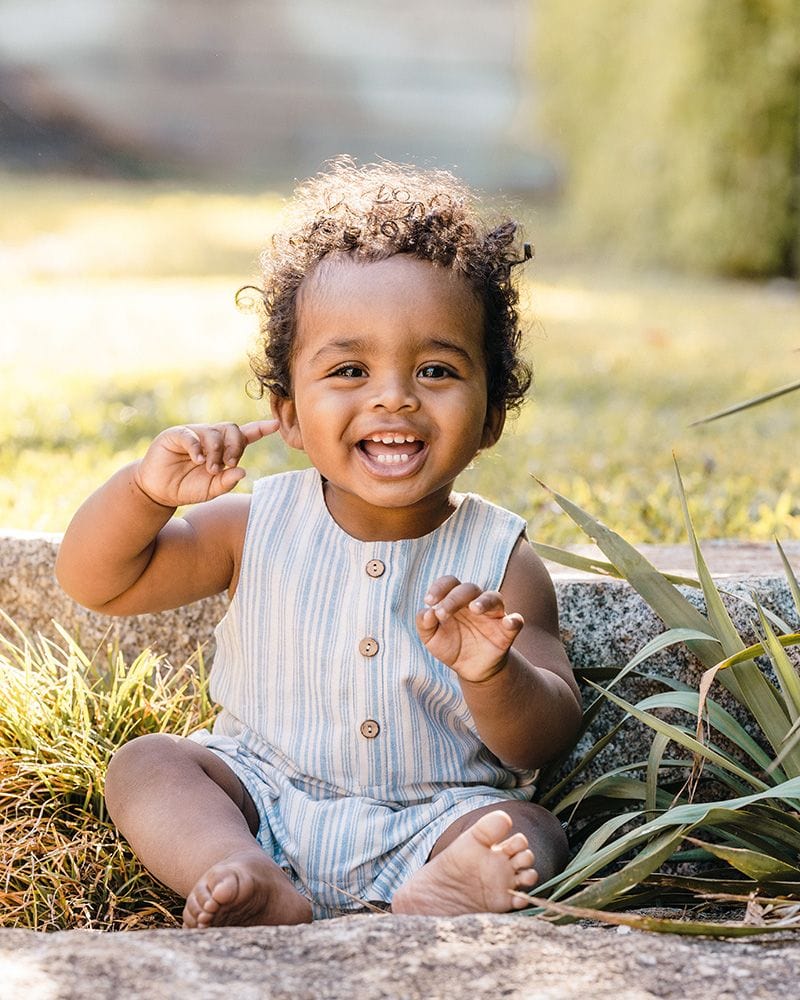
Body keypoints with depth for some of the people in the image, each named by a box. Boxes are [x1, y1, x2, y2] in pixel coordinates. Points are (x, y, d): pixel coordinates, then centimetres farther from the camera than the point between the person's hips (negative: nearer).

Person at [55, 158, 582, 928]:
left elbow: (545, 740, -9)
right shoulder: (260, 525, -3)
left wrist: (493, 677, -32)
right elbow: (95, 583, 2)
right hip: (262, 805, 2)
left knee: (531, 836, -25)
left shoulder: (499, 561, -7)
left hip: (433, 819, -2)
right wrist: (147, 489, -19)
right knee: (143, 764, -17)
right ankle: (261, 891, -40)